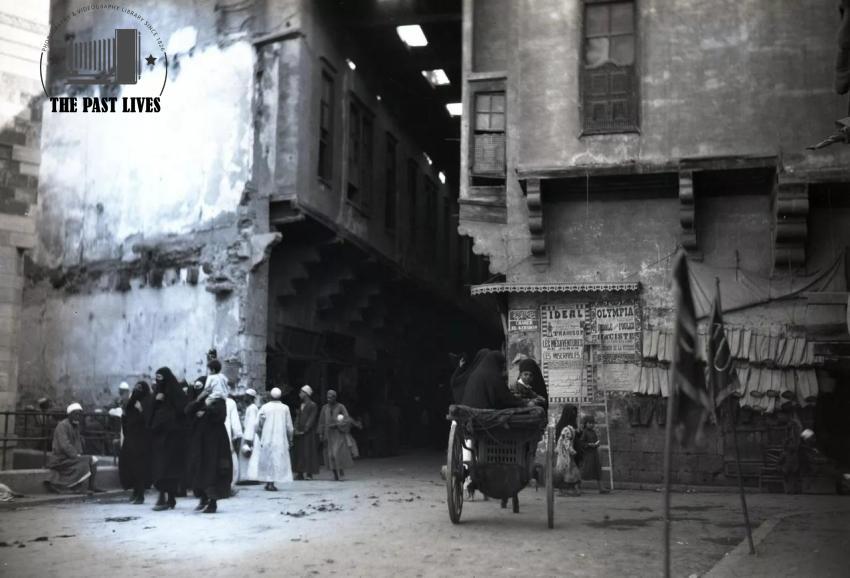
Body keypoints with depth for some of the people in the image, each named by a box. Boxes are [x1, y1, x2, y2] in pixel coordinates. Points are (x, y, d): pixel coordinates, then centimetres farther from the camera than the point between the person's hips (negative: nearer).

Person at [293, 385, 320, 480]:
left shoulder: (312, 405, -6)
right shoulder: (301, 405, 16)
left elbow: (311, 419, -11)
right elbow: (298, 418, 13)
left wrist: (304, 430, -15)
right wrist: (296, 429, -1)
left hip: (309, 433, -7)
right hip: (300, 433, 7)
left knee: (309, 453, -6)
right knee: (299, 453, 5)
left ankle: (309, 473, -3)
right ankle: (300, 473, 8)